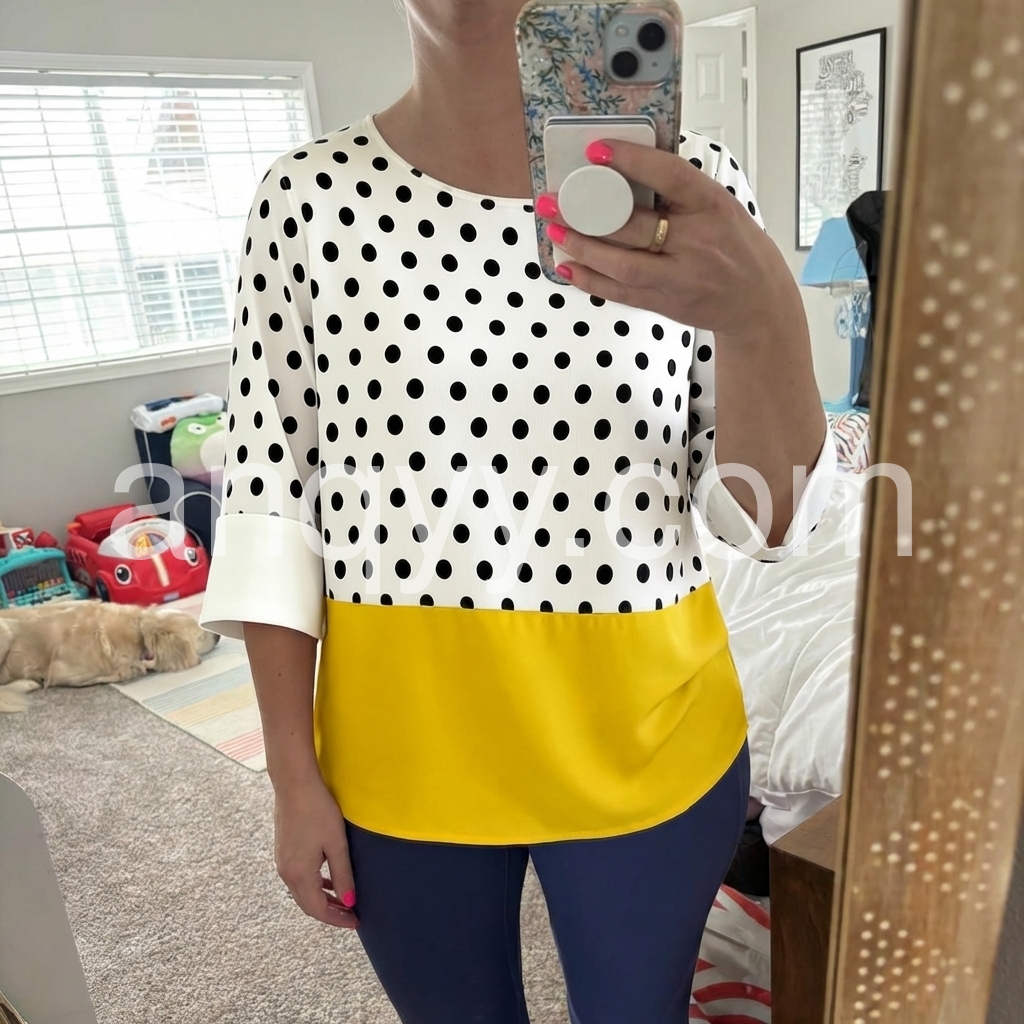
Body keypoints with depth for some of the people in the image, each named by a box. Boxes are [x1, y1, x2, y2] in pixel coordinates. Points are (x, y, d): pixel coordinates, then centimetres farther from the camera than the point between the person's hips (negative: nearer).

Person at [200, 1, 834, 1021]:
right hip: (399, 737, 1)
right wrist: (294, 773, -1)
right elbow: (270, 493, -2)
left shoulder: (689, 183, -6)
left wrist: (762, 314, -29)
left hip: (642, 728, 1)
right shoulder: (308, 196, -5)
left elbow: (768, 516, -9)